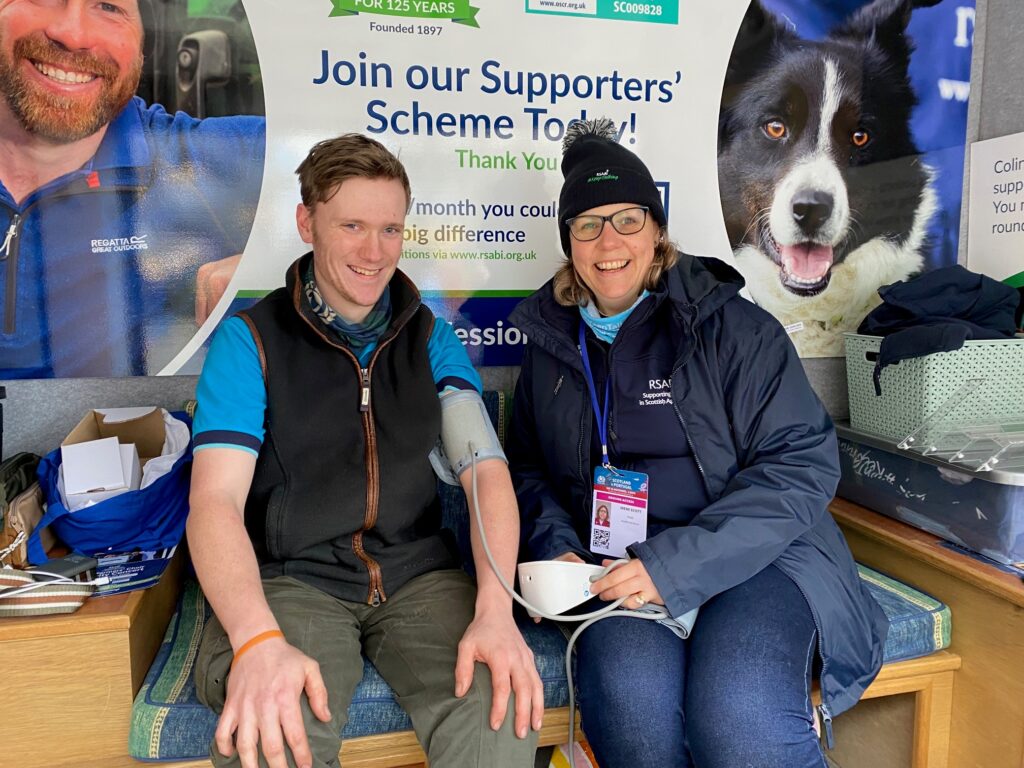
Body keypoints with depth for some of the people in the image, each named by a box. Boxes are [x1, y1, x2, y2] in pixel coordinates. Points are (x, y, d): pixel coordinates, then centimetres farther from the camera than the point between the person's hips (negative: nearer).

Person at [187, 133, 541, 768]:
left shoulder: (431, 339, 8)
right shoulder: (250, 340, -1)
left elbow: (487, 473, -3)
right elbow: (216, 500, -11)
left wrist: (496, 610, -20)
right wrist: (257, 639, -29)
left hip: (421, 574, 3)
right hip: (291, 579, -2)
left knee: (503, 711, -24)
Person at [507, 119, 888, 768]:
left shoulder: (732, 326, -1)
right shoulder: (552, 344, 13)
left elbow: (803, 465, -8)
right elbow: (530, 471, 20)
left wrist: (677, 565, -17)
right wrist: (558, 547, -2)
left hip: (749, 561, -2)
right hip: (616, 571, 3)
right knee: (631, 701, -28)